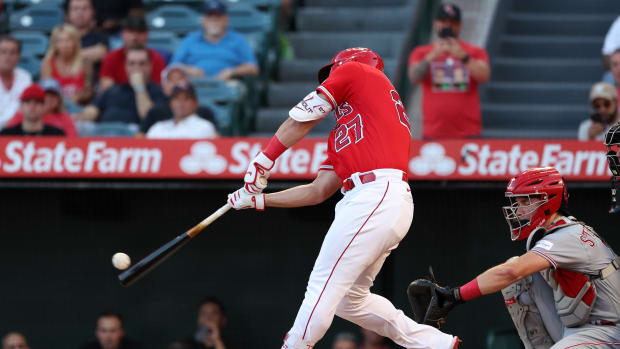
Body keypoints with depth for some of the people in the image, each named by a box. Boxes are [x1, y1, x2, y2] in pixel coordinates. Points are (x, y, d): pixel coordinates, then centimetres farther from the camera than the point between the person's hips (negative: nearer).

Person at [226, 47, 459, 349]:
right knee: (349, 299, 16)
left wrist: (264, 159, 11)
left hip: (375, 197, -9)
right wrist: (259, 199, 29)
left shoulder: (356, 71, 12)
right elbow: (318, 192, 27)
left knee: (322, 289, -10)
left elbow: (300, 120, 8)